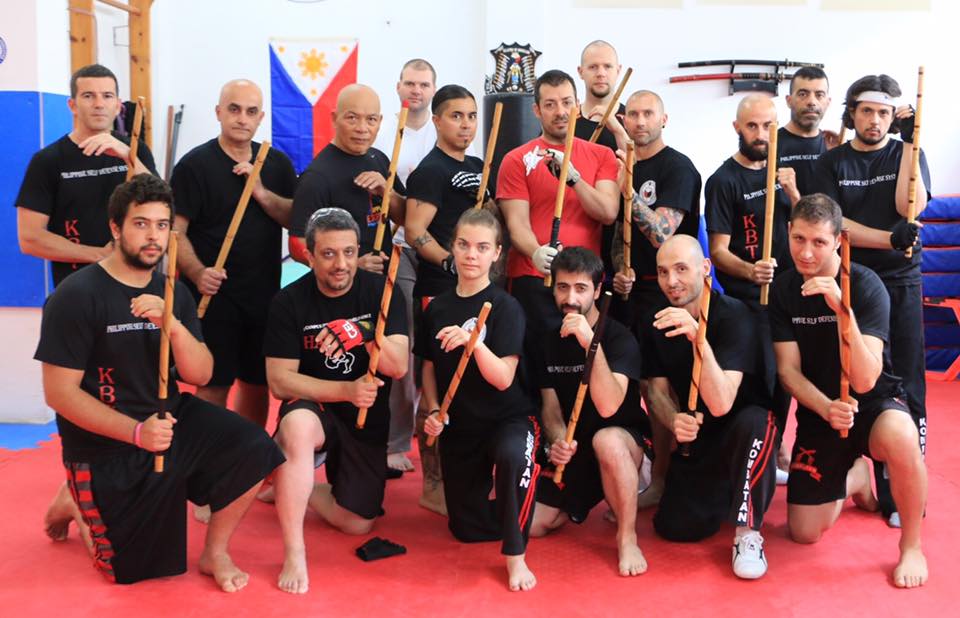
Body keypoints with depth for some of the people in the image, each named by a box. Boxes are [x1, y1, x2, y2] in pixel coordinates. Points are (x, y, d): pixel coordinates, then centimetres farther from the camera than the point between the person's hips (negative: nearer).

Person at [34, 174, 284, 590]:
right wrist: (136, 431, -27)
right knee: (141, 570, 3)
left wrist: (174, 326, -24)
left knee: (252, 448, -21)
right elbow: (59, 392, -17)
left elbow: (201, 376, -4)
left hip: (171, 419, 4)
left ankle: (215, 553, 1)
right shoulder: (76, 296, -15)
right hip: (106, 445, -4)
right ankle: (79, 501, 31)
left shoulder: (173, 293, 2)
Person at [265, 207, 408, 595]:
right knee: (298, 424, -39)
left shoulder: (381, 292, -9)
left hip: (367, 419, 2)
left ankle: (288, 478, 27)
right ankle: (293, 554, -26)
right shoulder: (289, 301, -11)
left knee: (357, 525, 1)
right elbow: (279, 381, -15)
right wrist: (346, 390, -28)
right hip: (314, 407, -2)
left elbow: (398, 367, -19)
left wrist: (363, 337, -39)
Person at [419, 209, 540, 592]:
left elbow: (503, 379, -21)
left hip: (507, 418, -5)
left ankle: (515, 555, -19)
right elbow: (429, 367, 12)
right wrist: (433, 412, -4)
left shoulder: (504, 307, -13)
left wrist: (474, 341, -37)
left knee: (512, 456, -40)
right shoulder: (437, 308, 1)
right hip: (458, 426, 5)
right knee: (465, 529, 8)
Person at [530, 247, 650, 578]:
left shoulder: (619, 337, -16)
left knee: (606, 441, -41)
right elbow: (551, 406, 1)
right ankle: (583, 501, 24)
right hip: (573, 449, 5)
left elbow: (608, 406, -30)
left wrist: (591, 343, -37)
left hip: (624, 441, -5)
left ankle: (627, 537, -19)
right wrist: (558, 442, -21)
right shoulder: (551, 340, 2)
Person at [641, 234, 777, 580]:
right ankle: (719, 492, 25)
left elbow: (720, 405, -32)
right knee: (675, 529, -9)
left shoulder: (733, 316, -22)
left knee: (753, 423, -40)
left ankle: (748, 532, -19)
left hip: (739, 431, -4)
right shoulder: (656, 323, -3)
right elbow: (658, 390, 0)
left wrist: (698, 338, -44)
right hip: (696, 437, 5)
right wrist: (674, 420, -23)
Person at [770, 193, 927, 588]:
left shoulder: (865, 285, -19)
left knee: (899, 438, -41)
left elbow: (865, 381, -27)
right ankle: (855, 476, 33)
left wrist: (843, 310, -40)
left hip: (874, 403, -3)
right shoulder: (784, 289, -7)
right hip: (818, 411, 4)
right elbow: (788, 370, -8)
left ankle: (911, 545, -14)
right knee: (804, 534, 0)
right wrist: (825, 408, -28)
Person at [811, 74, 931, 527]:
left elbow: (910, 207, -8)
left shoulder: (906, 154, 10)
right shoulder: (832, 163, 8)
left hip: (901, 284, 0)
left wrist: (909, 141, -9)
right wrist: (890, 239, -17)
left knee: (905, 390, -3)